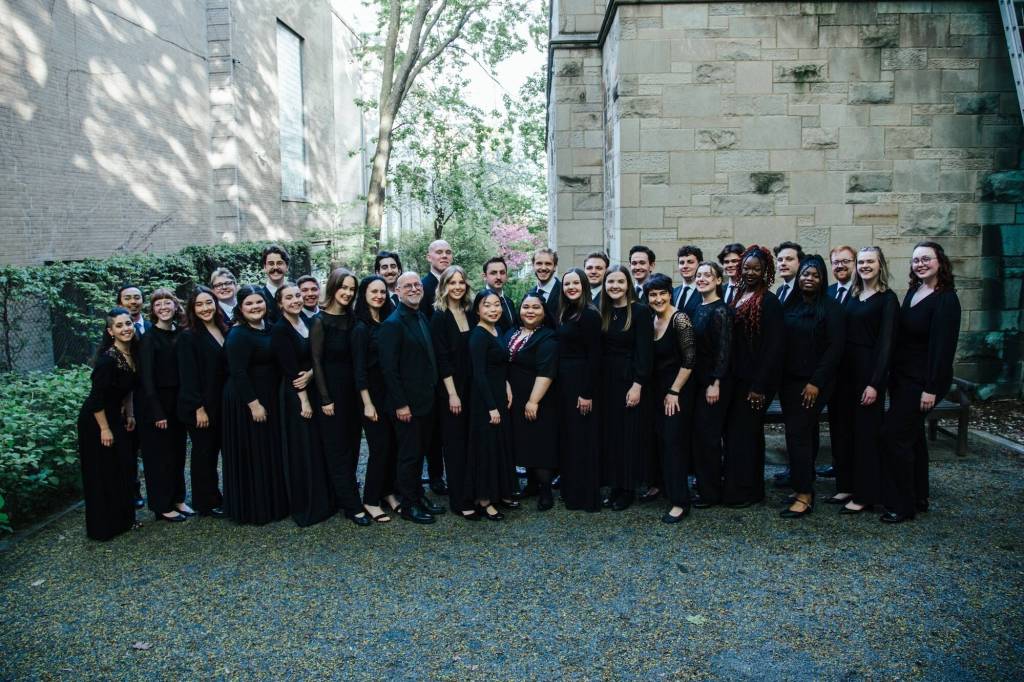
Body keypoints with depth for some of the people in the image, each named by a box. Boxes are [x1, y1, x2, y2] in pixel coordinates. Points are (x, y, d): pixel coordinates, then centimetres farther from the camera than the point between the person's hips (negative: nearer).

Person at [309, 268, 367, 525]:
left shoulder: (352, 319, 6)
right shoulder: (320, 321, -10)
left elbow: (356, 357, 8)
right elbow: (316, 360, -10)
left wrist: (361, 392, 4)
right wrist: (325, 398, -13)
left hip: (352, 390, 6)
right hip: (331, 391, -6)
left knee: (351, 445, 12)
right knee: (337, 448, 1)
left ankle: (342, 494, 27)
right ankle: (352, 505, 4)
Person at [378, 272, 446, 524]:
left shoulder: (422, 318, 11)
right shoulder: (393, 323, -15)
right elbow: (388, 367, -18)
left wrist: (434, 392, 13)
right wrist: (400, 404, -18)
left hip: (426, 399, 8)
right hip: (407, 403, -8)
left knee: (419, 451, 17)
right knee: (409, 454, 4)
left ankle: (418, 496, 31)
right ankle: (408, 505, 17)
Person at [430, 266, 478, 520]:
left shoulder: (470, 314, 9)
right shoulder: (439, 317, -7)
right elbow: (442, 358, -12)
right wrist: (452, 394, -15)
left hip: (472, 387, 5)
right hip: (451, 389, -5)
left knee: (471, 440, 8)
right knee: (455, 443, 1)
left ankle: (472, 492, 20)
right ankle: (459, 501, 8)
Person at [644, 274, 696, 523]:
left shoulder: (680, 319, -15)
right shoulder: (651, 320, 7)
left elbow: (689, 360, -17)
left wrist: (674, 392, -15)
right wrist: (660, 391, 10)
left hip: (678, 389, -7)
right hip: (657, 389, 7)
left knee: (674, 441, -7)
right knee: (660, 440, 11)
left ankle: (680, 502, -1)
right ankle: (663, 485, 27)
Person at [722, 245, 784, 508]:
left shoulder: (769, 301, -11)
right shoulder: (738, 296, 10)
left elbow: (774, 346, -14)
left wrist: (760, 385, -17)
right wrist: (728, 376, 8)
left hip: (755, 380, -7)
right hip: (737, 377, 7)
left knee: (744, 431, 0)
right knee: (734, 430, 13)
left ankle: (747, 491, 14)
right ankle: (735, 486, 25)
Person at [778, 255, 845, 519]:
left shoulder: (830, 307, -5)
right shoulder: (789, 307, 10)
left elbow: (835, 347, -11)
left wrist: (816, 382, -15)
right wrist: (779, 378, 4)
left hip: (812, 383, -5)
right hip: (789, 380, 5)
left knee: (798, 433, -7)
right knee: (801, 433, 8)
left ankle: (805, 496, 0)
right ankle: (802, 485, 18)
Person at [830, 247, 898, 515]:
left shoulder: (887, 299, -6)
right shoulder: (851, 295, 11)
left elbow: (886, 343, -11)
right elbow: (841, 334, 8)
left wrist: (875, 383, -17)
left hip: (869, 371, -6)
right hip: (844, 369, 6)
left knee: (865, 431, 1)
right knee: (842, 427, 10)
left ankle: (865, 495, 11)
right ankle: (846, 486, 22)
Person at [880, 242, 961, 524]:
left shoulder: (946, 299, -14)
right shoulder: (913, 292, 9)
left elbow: (943, 346, -17)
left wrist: (932, 389, -19)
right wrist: (892, 378, 10)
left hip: (923, 381, -8)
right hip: (903, 378, 8)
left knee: (894, 433, -9)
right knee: (913, 435, 15)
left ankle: (902, 505, 3)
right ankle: (918, 498, 28)